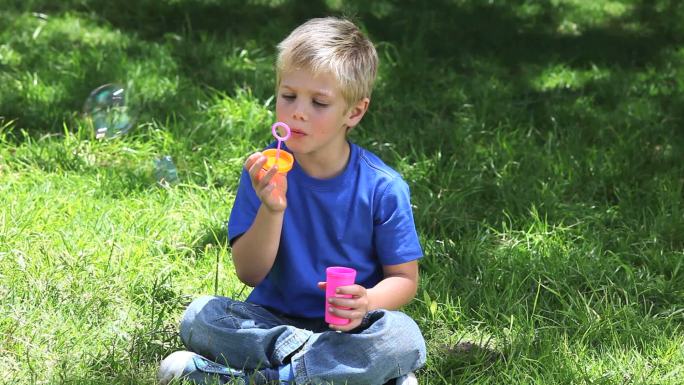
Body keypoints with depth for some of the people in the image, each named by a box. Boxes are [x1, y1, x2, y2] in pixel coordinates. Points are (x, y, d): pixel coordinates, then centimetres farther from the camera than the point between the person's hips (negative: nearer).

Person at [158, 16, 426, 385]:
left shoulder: (383, 188, -9)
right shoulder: (264, 172, -6)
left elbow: (404, 278, -2)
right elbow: (249, 273, -9)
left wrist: (366, 302, -25)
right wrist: (272, 209, -27)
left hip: (345, 326, -1)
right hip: (272, 319, 1)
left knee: (404, 337, -32)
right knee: (200, 317, -23)